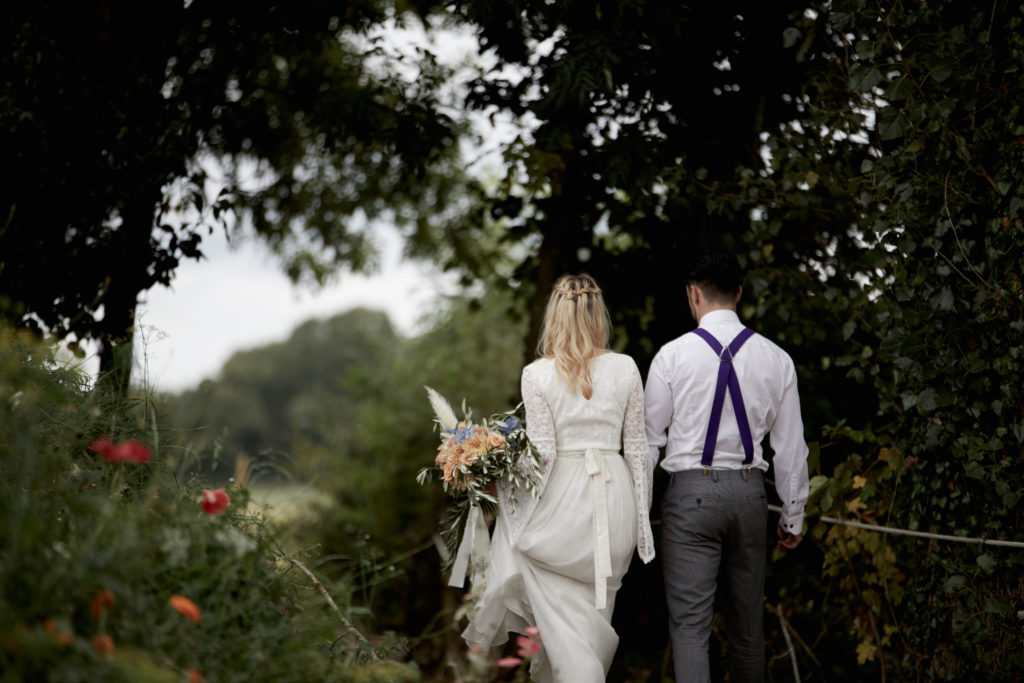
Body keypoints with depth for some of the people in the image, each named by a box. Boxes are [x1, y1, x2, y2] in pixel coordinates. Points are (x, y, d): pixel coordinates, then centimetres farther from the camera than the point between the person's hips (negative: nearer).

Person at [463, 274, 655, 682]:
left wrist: (500, 478, 4)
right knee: (595, 611, 17)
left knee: (566, 620, 6)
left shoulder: (538, 374, -8)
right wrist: (640, 515, 12)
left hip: (562, 499, -3)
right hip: (614, 494, 3)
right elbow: (638, 448, 3)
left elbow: (542, 453, -11)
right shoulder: (625, 368, 0)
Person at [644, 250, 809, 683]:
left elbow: (648, 440, 1)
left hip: (690, 490, -3)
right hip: (749, 490, 3)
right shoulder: (776, 359, 2)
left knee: (689, 623, -4)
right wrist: (793, 516, 17)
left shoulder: (672, 355, -5)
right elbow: (790, 447, 7)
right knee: (747, 622, 15)